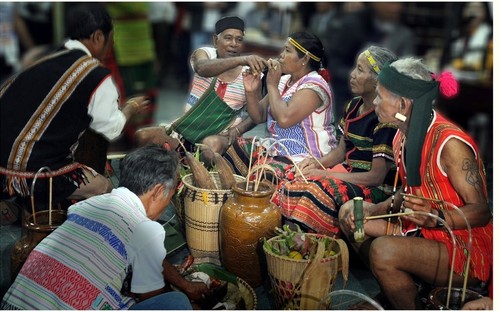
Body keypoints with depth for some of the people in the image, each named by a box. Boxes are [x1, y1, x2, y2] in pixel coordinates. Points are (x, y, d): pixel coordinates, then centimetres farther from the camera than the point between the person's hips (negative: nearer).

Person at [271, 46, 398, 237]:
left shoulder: (385, 119, -17)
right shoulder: (353, 106, 8)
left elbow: (377, 176, -17)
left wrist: (325, 174, -18)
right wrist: (318, 163, -4)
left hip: (374, 189, -8)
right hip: (347, 172, 8)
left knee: (317, 194, -32)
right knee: (291, 187, -14)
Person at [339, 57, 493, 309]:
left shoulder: (449, 143, -24)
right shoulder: (403, 136, 2)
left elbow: (481, 212, -22)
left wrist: (435, 217, -39)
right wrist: (375, 210, -5)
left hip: (467, 249, -9)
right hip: (421, 232, 9)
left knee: (383, 250, -32)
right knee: (350, 212, 6)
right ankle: (389, 291, 11)